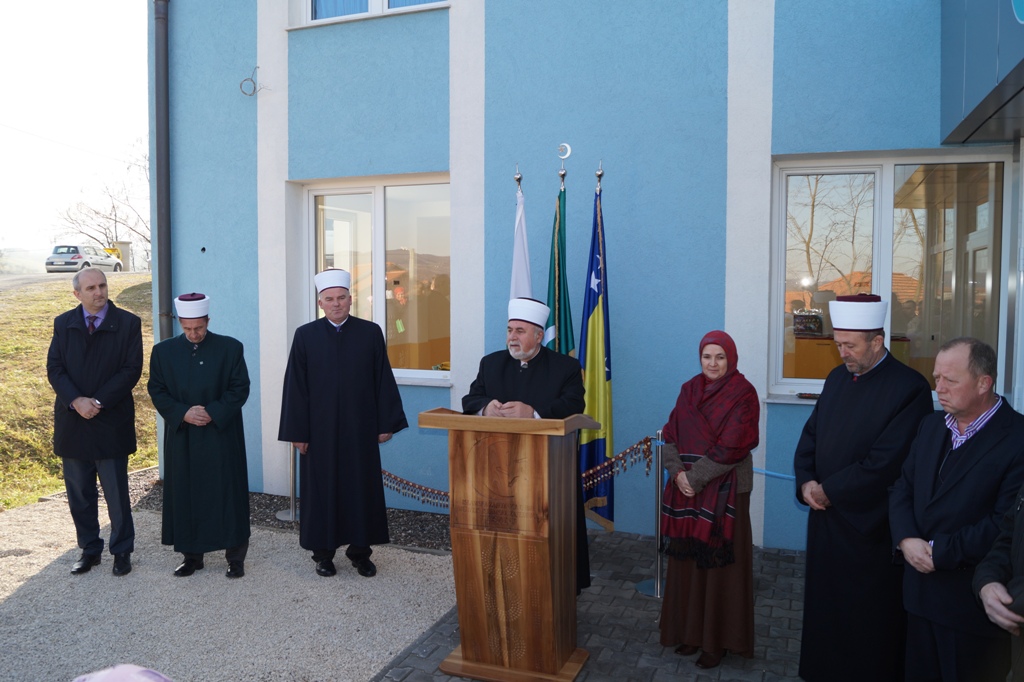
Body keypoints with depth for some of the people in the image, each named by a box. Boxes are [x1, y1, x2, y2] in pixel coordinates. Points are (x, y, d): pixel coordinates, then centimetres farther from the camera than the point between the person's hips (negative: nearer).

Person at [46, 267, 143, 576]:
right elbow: (54, 368, 1)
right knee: (79, 494, 12)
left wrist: (98, 402, -16)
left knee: (117, 493, 4)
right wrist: (76, 401, -15)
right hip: (72, 422, 3)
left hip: (111, 423, -3)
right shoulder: (63, 324, 6)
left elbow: (131, 370, -9)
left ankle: (122, 551, 19)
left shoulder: (128, 323, -4)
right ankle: (90, 550, 26)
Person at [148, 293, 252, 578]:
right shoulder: (163, 351, 4)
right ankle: (191, 555, 22)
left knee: (227, 494, 2)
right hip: (181, 437, 2)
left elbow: (240, 388, -4)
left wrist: (212, 413, -15)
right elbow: (156, 391, 4)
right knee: (185, 496, 8)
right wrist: (183, 414, -12)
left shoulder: (230, 348, -3)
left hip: (221, 435, -2)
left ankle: (235, 556, 13)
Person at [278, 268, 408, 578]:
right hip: (320, 430, 0)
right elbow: (295, 386, -1)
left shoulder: (370, 333, 1)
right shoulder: (305, 335, 0)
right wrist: (297, 432, -4)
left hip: (360, 429, 1)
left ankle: (360, 550, 22)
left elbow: (383, 381, 2)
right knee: (321, 489, 7)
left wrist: (386, 424, -1)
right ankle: (323, 552, 22)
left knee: (362, 488, 7)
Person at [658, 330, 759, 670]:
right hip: (686, 489, 5)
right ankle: (691, 631, 24)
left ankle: (717, 640, 16)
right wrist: (678, 473, -10)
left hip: (725, 490, -5)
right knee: (688, 559, 10)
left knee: (718, 562, 2)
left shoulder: (743, 394, -8)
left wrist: (695, 478, -15)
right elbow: (671, 435, 6)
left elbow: (731, 447, -15)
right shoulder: (689, 390, 8)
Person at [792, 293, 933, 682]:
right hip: (825, 517, 6)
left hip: (869, 528, -6)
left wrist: (828, 489, -14)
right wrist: (806, 482, -4)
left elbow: (885, 463, -21)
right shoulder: (837, 378, 7)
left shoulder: (909, 388, -16)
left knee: (868, 622, 9)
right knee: (824, 608, 17)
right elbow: (810, 434, 12)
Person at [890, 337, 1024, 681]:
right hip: (921, 588, 6)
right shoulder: (932, 425, 8)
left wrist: (940, 551, -18)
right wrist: (907, 540, -9)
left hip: (974, 600, -6)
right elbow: (902, 488, 7)